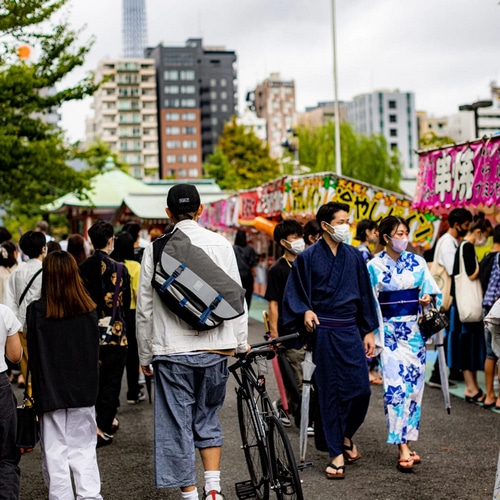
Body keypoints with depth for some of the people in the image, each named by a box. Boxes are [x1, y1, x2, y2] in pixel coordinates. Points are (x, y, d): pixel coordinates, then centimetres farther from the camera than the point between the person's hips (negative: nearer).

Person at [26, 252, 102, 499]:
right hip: (83, 392, 2)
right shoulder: (89, 310, -4)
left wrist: (37, 389, 5)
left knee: (55, 453, 7)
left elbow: (33, 355, -5)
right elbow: (95, 352, 3)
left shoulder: (36, 311, -11)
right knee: (84, 451, 11)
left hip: (50, 392, -2)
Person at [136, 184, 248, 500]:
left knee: (178, 426, 8)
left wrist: (145, 355, 9)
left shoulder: (156, 249, -3)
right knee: (208, 420, 18)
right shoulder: (220, 244, 0)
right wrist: (241, 343, 14)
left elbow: (145, 308, 0)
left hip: (173, 352, -2)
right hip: (216, 349, 2)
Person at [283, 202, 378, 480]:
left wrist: (369, 331, 7)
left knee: (361, 388, -3)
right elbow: (295, 293, 0)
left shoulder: (354, 257, 7)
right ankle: (337, 454, 10)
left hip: (350, 330, 3)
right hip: (323, 332, -3)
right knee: (331, 391, 0)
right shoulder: (308, 257, -2)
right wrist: (305, 311, -19)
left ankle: (346, 436, 26)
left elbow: (365, 295, 10)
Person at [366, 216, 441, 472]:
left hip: (415, 330, 3)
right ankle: (403, 448, -8)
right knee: (395, 387, -9)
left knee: (413, 384, 5)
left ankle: (406, 441, 17)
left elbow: (432, 290, 10)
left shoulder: (418, 262, 6)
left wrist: (429, 298, -13)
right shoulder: (374, 266, -1)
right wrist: (373, 335, -5)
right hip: (390, 331, -3)